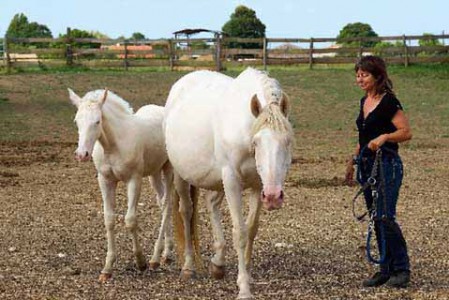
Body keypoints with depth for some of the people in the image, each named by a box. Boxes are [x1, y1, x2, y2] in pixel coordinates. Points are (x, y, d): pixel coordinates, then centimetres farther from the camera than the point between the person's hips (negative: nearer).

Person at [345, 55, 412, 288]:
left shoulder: (389, 102, -11)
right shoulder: (365, 102, 14)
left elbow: (406, 132, -15)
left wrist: (384, 137, -28)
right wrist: (352, 161, 23)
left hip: (387, 166, -8)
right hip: (367, 165, 8)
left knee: (386, 218, -13)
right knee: (376, 220, 9)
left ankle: (402, 269, -4)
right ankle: (386, 269, 14)